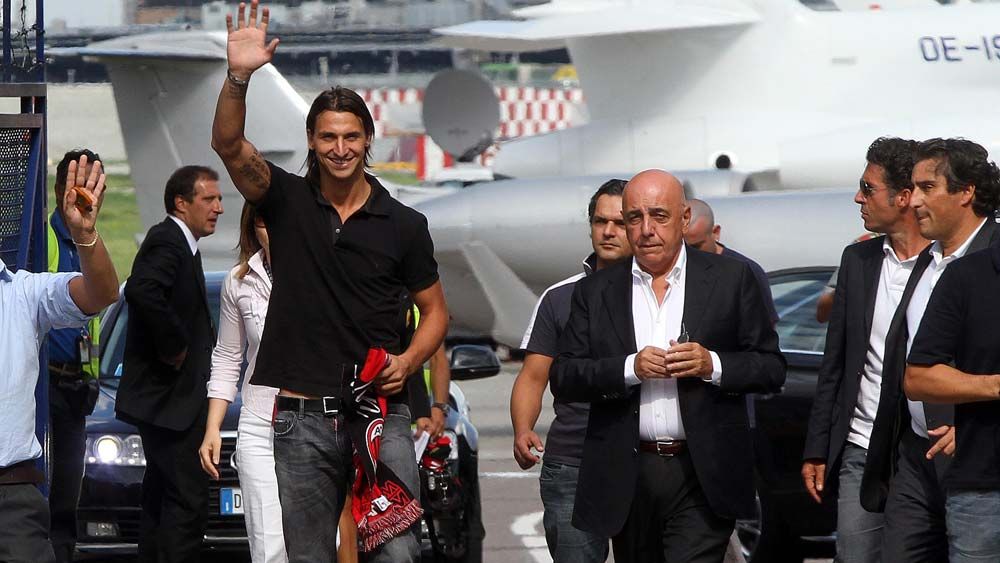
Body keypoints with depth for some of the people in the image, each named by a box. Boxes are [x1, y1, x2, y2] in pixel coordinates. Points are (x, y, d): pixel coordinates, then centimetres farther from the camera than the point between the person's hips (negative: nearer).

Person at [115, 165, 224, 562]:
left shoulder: (179, 244, 18)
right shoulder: (168, 242, -15)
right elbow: (142, 291, -34)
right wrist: (175, 346, -24)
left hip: (164, 398, 11)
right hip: (170, 396, -11)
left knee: (161, 498, 15)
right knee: (188, 501, -14)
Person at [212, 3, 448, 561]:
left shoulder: (404, 224, 5)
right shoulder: (287, 201, 4)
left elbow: (435, 310, 13)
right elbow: (229, 145, -13)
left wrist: (408, 360, -7)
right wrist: (239, 78, -30)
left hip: (380, 410, -1)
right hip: (303, 417, 1)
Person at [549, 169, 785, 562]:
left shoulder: (730, 279, 3)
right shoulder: (595, 291, 8)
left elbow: (772, 368, 3)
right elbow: (563, 379, 1)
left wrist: (712, 365, -15)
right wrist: (629, 368, -14)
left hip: (702, 482, -3)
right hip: (626, 480, 3)